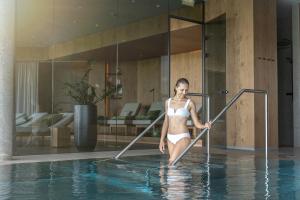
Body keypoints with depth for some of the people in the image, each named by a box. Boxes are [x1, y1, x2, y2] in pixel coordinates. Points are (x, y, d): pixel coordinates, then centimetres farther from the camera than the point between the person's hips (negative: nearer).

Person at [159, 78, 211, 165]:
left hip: (183, 137, -4)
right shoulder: (168, 102, 9)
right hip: (170, 138, 5)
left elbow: (196, 123, -1)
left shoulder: (189, 103, -1)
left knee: (172, 162, -17)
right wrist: (162, 140, 13)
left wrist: (204, 126, -22)